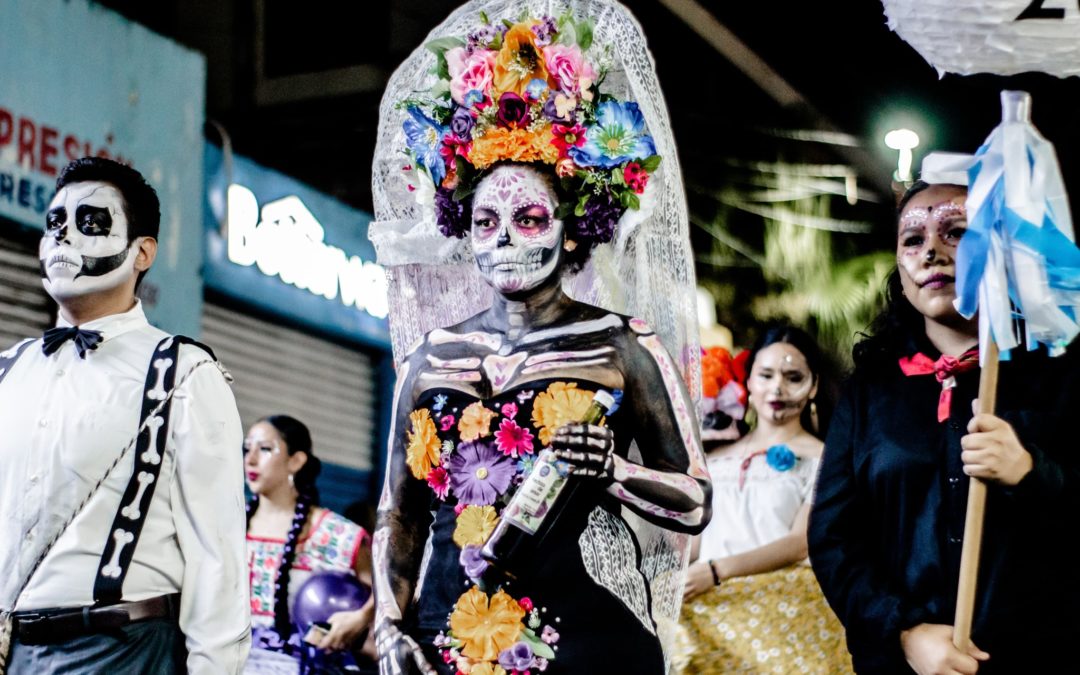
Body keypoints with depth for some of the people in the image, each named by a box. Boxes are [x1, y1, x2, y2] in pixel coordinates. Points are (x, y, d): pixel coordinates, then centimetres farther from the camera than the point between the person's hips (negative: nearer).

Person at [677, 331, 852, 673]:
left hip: (784, 598, -3)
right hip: (711, 599, 3)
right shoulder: (715, 459, 22)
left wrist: (716, 571, -17)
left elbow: (801, 542, -5)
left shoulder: (821, 459, 8)